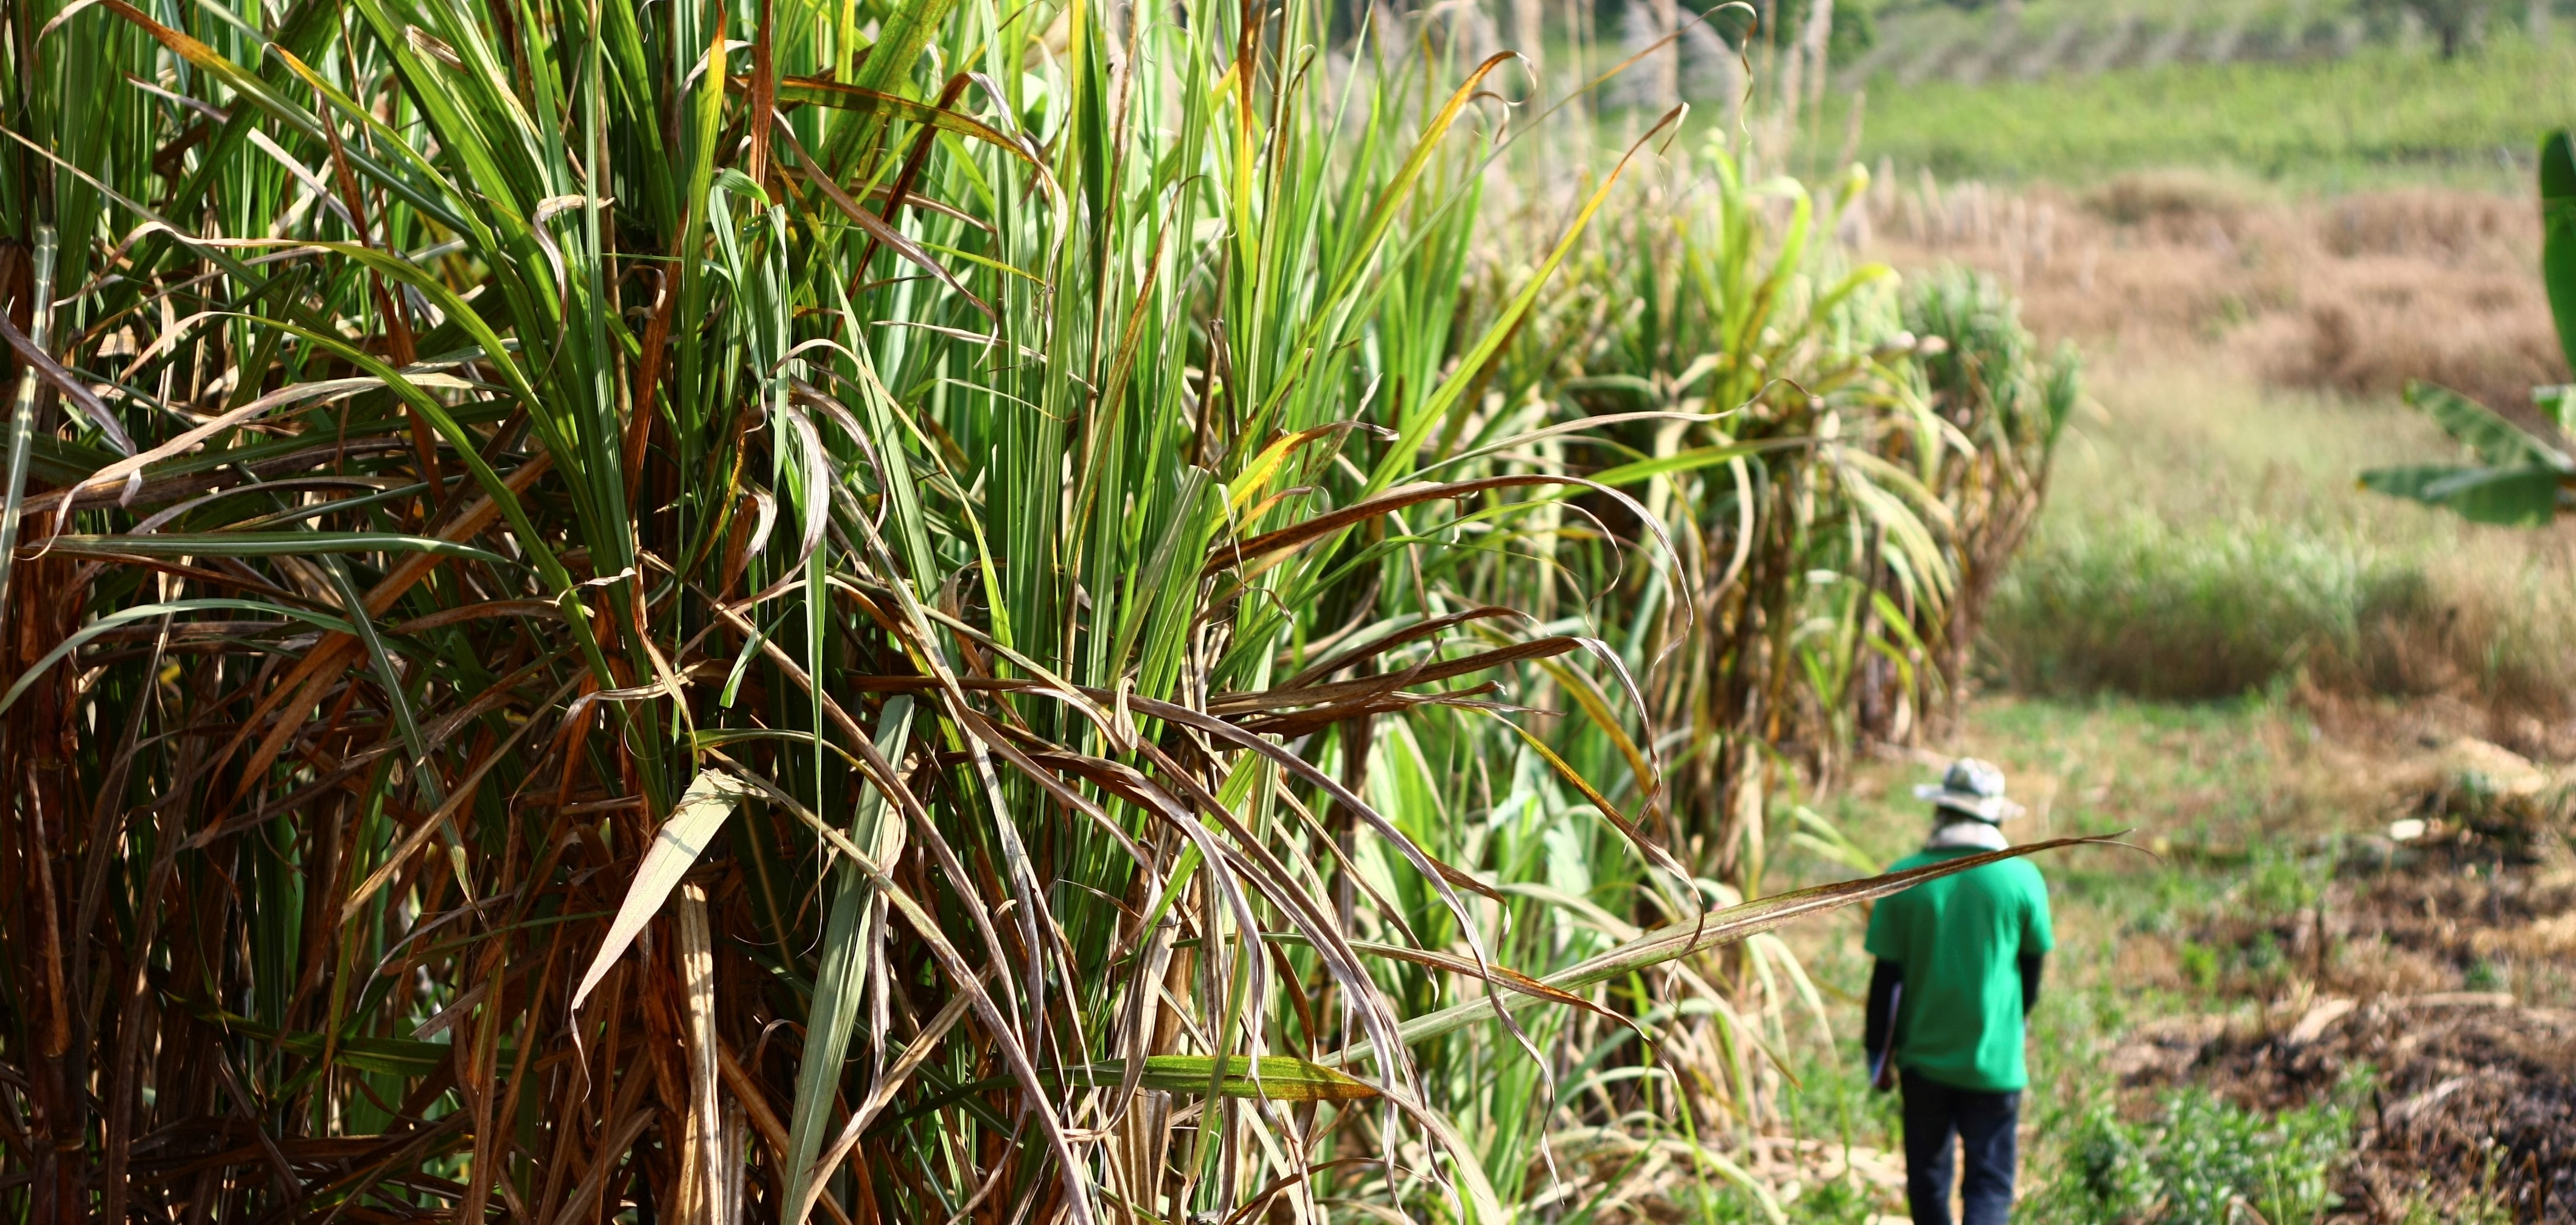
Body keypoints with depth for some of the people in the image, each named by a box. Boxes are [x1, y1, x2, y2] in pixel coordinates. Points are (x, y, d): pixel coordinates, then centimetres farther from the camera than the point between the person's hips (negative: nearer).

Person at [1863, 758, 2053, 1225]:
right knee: (1989, 1185, 2)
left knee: (1926, 1175, 16)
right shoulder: (2021, 879, -7)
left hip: (1924, 1058, 1)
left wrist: (1879, 1051, 8)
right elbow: (2032, 972, 5)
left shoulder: (1904, 879, -7)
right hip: (1994, 1061, -1)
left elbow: (1886, 977, -3)